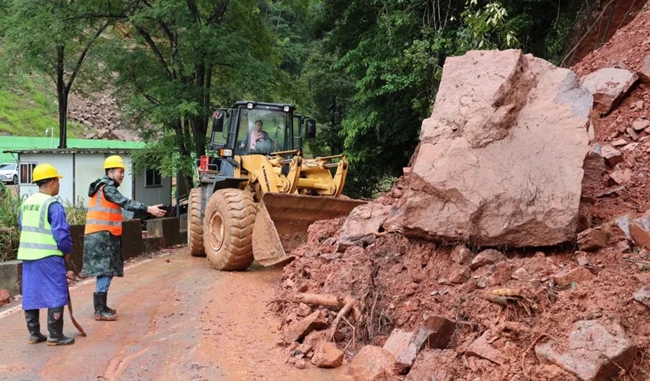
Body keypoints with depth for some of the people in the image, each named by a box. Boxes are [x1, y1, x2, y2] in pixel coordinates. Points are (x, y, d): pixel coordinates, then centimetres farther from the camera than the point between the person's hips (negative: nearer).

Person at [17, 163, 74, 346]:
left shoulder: (26, 203, 10)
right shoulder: (53, 205, -15)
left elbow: (23, 227, 18)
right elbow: (61, 233, -18)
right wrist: (67, 250, -2)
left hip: (28, 255, 8)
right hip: (48, 257, -8)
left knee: (30, 295, 13)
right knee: (56, 295, 1)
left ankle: (34, 334, 22)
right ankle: (55, 336, 4)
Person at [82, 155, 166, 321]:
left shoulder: (104, 187, 19)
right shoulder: (107, 187, -13)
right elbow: (126, 203, -25)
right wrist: (149, 209, -31)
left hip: (104, 235, 10)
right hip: (102, 235, -10)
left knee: (106, 271, 13)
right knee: (105, 272, -8)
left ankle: (101, 306, 19)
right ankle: (99, 311, -6)